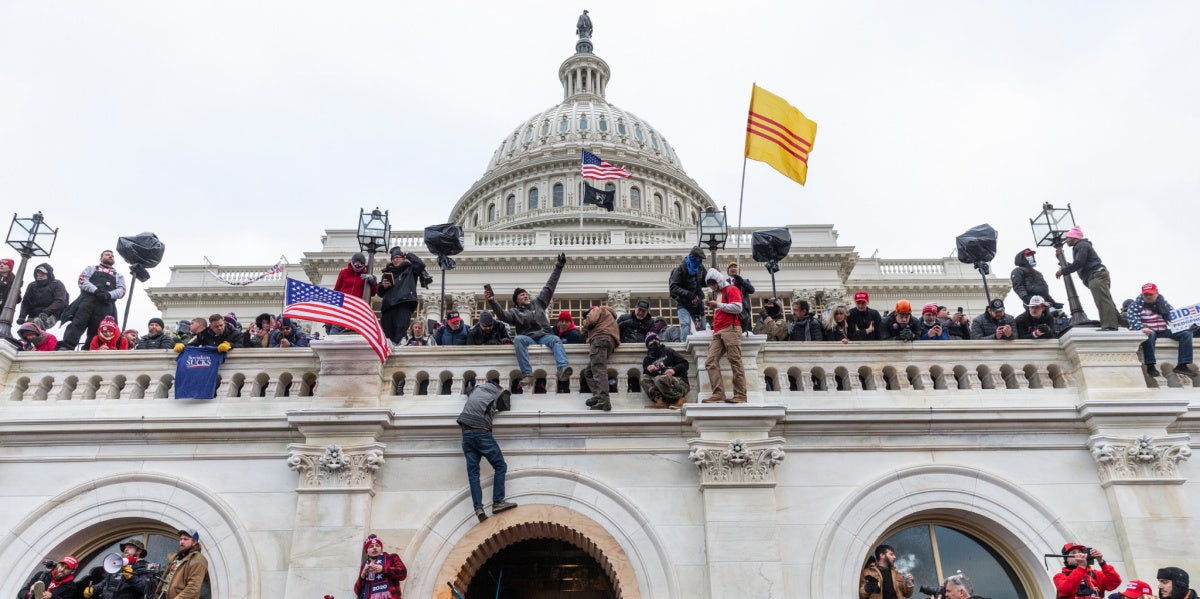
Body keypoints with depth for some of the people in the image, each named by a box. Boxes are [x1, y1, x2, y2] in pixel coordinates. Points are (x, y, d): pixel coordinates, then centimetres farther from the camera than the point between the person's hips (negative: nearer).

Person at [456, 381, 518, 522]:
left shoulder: (477, 389, 21)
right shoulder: (499, 394, 8)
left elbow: (467, 392, 42)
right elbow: (506, 407, 22)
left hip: (466, 434, 5)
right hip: (481, 433, -5)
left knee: (473, 471, -1)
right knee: (500, 466, 2)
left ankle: (478, 508, -10)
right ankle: (497, 503, -7)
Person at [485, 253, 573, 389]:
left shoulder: (538, 303, 24)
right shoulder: (514, 311, 15)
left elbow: (549, 287, 26)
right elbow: (502, 315, -6)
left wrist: (558, 267, 26)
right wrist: (492, 301, -22)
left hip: (544, 335, 2)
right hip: (527, 337, -2)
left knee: (556, 340, -32)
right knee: (518, 339, -35)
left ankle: (563, 369, -57)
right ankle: (527, 375, -46)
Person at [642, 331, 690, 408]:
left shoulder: (668, 351, 13)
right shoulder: (647, 359, 23)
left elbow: (685, 364, 4)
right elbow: (645, 374, 11)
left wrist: (674, 370, -14)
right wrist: (647, 370, -11)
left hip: (679, 381, -3)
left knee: (659, 379, -33)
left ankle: (678, 398, -17)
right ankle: (659, 399, -34)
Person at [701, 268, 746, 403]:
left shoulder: (731, 289, 3)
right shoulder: (717, 293, 29)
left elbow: (737, 308, -11)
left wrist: (717, 305, -9)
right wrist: (712, 307, 19)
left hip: (730, 329, -8)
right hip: (718, 332, 8)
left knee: (735, 362, -9)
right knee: (710, 362, -7)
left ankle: (740, 395, -10)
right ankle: (718, 394, -12)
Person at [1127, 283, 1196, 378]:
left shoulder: (1163, 302, 10)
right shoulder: (1137, 303, -5)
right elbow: (1132, 317, -19)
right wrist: (1142, 328, -37)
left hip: (1164, 331, 6)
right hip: (1148, 330, -6)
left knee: (1186, 332, -10)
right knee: (1149, 334, -41)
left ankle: (1182, 365, -15)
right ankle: (1150, 366, -35)